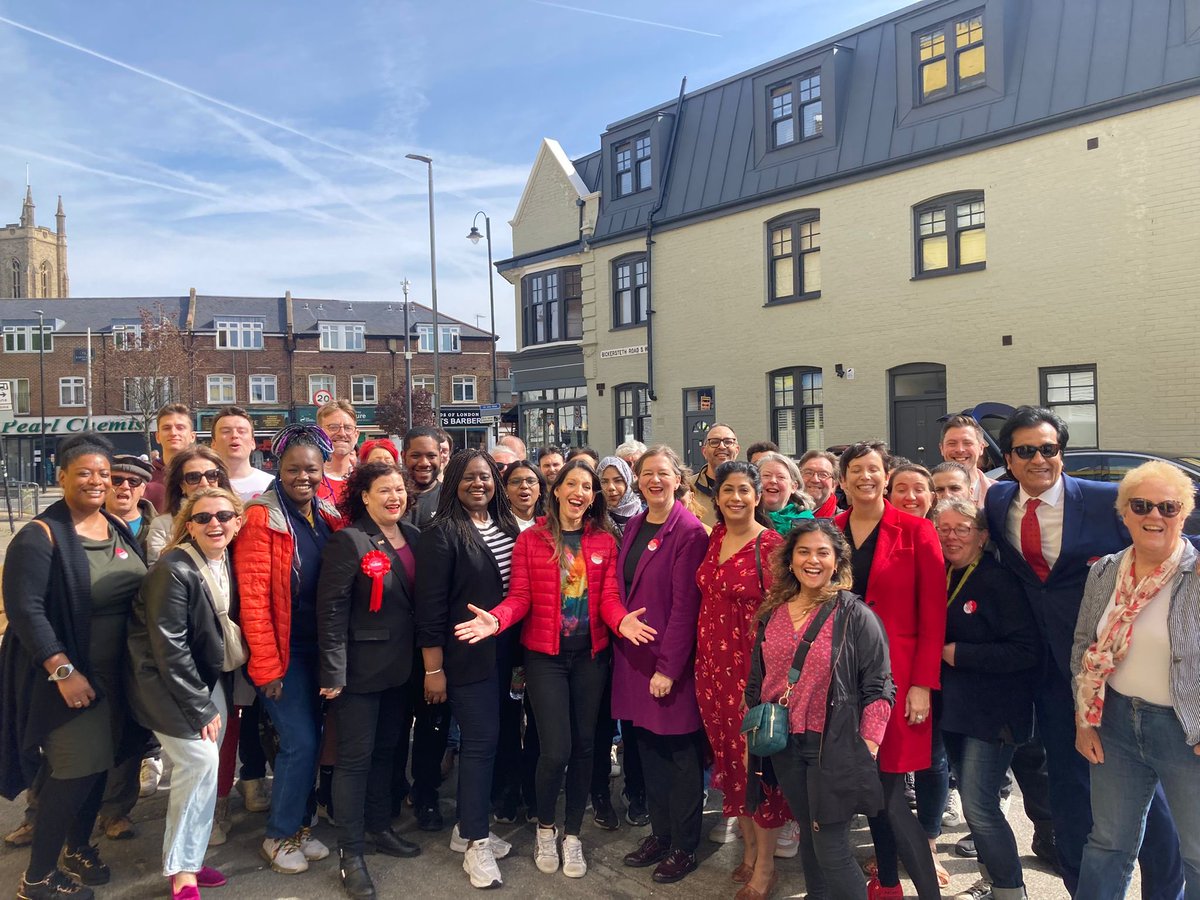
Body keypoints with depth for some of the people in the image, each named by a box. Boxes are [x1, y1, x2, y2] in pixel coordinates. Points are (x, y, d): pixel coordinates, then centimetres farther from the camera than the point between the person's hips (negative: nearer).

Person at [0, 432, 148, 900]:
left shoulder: (119, 528, 5)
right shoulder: (40, 536, -15)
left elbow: (140, 592, 12)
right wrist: (63, 671, -22)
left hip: (116, 673, 6)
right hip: (69, 675, -6)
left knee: (98, 763, 17)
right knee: (76, 771, -2)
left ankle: (78, 846, 38)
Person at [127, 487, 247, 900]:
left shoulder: (226, 565, 1)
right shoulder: (174, 570, -21)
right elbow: (168, 646, -21)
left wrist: (211, 699, 6)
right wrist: (199, 707, -17)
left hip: (210, 679, 7)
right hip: (168, 682, -7)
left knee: (201, 767, 9)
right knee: (201, 759, -14)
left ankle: (186, 859, 26)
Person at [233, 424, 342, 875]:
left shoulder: (329, 517, 4)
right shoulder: (261, 518, -14)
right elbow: (253, 598, -17)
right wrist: (267, 665, -17)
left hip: (319, 650, 6)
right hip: (283, 652, -6)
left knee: (311, 739, 13)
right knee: (300, 743, -3)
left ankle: (300, 826, 30)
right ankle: (280, 836, 17)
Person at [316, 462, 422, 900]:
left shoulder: (413, 536, 6)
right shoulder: (349, 541, -14)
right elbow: (331, 610, -16)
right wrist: (333, 672, -19)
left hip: (400, 666, 7)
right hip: (361, 667, -6)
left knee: (386, 751, 19)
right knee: (355, 758, 3)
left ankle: (378, 828, 36)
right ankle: (350, 853, 16)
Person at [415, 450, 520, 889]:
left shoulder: (506, 526, 9)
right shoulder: (443, 533, -12)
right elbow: (431, 605, -14)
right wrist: (434, 668, -15)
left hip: (503, 653, 6)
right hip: (467, 656, -6)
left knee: (483, 739, 13)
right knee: (481, 741, -3)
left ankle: (469, 828, 28)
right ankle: (476, 844, 10)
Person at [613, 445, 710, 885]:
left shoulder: (689, 532, -12)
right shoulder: (633, 527, 9)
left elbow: (685, 605, -16)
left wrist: (668, 666, -18)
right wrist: (623, 626, 5)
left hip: (670, 660, -6)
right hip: (635, 656, 7)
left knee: (681, 754, 7)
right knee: (649, 749, 16)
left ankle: (684, 847, 22)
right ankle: (660, 832, 32)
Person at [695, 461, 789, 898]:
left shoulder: (771, 544, -11)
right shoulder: (714, 539, 7)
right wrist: (702, 659, 11)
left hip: (753, 664, -6)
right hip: (712, 663, 6)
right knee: (728, 757, 14)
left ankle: (765, 863, 21)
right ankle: (748, 849, 32)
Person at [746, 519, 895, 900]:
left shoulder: (856, 616, -9)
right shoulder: (772, 614, 5)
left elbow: (878, 688, -9)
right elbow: (757, 682, 13)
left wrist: (866, 747, -14)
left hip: (833, 747, -5)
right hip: (782, 746, 5)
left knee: (830, 849, -1)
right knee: (809, 836, 17)